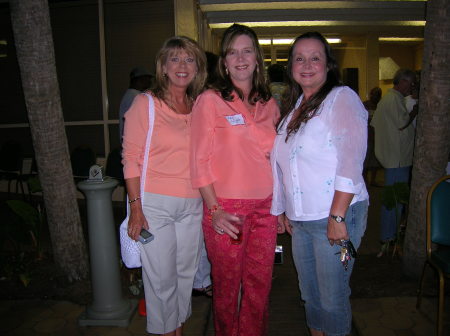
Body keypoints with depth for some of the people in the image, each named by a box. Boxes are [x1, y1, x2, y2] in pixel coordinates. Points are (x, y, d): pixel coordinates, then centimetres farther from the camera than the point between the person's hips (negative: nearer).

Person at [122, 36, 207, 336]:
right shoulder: (145, 103, -4)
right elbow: (131, 159, -7)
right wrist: (135, 207, -13)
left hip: (192, 204, 5)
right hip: (155, 204, -4)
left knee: (186, 271, 15)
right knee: (161, 277, 3)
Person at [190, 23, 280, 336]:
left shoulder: (269, 105, 10)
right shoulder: (210, 100, -4)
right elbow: (200, 160, -7)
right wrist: (214, 210, -13)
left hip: (265, 207, 4)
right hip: (226, 208, -4)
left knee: (260, 284, 12)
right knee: (227, 285, 9)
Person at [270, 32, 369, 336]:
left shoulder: (342, 98, -7)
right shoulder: (293, 107, 16)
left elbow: (350, 162, -16)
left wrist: (337, 217, -20)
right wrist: (284, 211, 19)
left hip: (336, 217, -7)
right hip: (301, 219, 7)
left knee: (332, 297, 3)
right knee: (310, 293, 17)